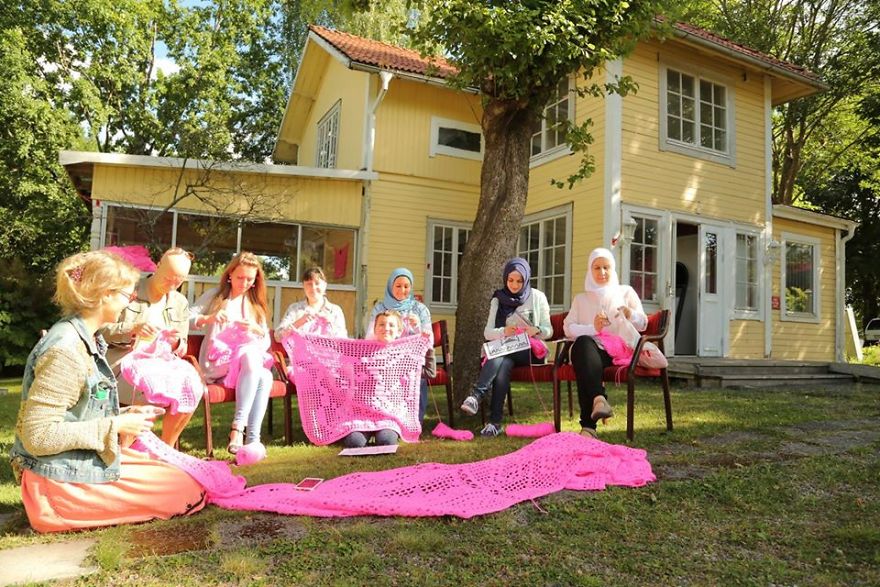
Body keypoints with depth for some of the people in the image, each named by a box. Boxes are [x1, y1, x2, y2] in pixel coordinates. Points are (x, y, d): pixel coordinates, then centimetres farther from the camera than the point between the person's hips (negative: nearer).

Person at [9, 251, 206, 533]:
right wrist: (116, 426, -21)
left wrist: (125, 415, 1)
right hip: (63, 483, -9)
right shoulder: (66, 351, -24)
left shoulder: (85, 339, 6)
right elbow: (38, 436, -26)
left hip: (80, 464, 9)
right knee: (185, 491, -5)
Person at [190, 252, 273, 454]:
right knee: (251, 355, -36)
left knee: (265, 376, -33)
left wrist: (256, 329, -9)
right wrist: (208, 318, -21)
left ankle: (252, 438, -36)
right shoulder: (214, 295, 10)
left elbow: (266, 343, 12)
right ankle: (239, 430, -38)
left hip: (249, 360, 3)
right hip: (216, 362, -3)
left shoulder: (256, 303, 18)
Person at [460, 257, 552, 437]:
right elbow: (488, 332, 3)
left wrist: (536, 330, -21)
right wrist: (504, 331, -19)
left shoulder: (537, 297, 4)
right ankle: (495, 422, -39)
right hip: (504, 350, 2)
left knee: (500, 358, -34)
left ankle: (476, 395, -42)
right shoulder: (498, 299, 9)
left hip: (530, 350, -2)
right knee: (502, 366, -34)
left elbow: (548, 330, 3)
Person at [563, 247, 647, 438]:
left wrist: (630, 314, -6)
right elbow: (568, 328, 11)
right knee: (583, 342, -38)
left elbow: (643, 324, 18)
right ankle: (599, 398, -56)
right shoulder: (581, 298, 25)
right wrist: (592, 328, -8)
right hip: (591, 348, 2)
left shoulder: (626, 292, 24)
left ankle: (588, 425, -49)